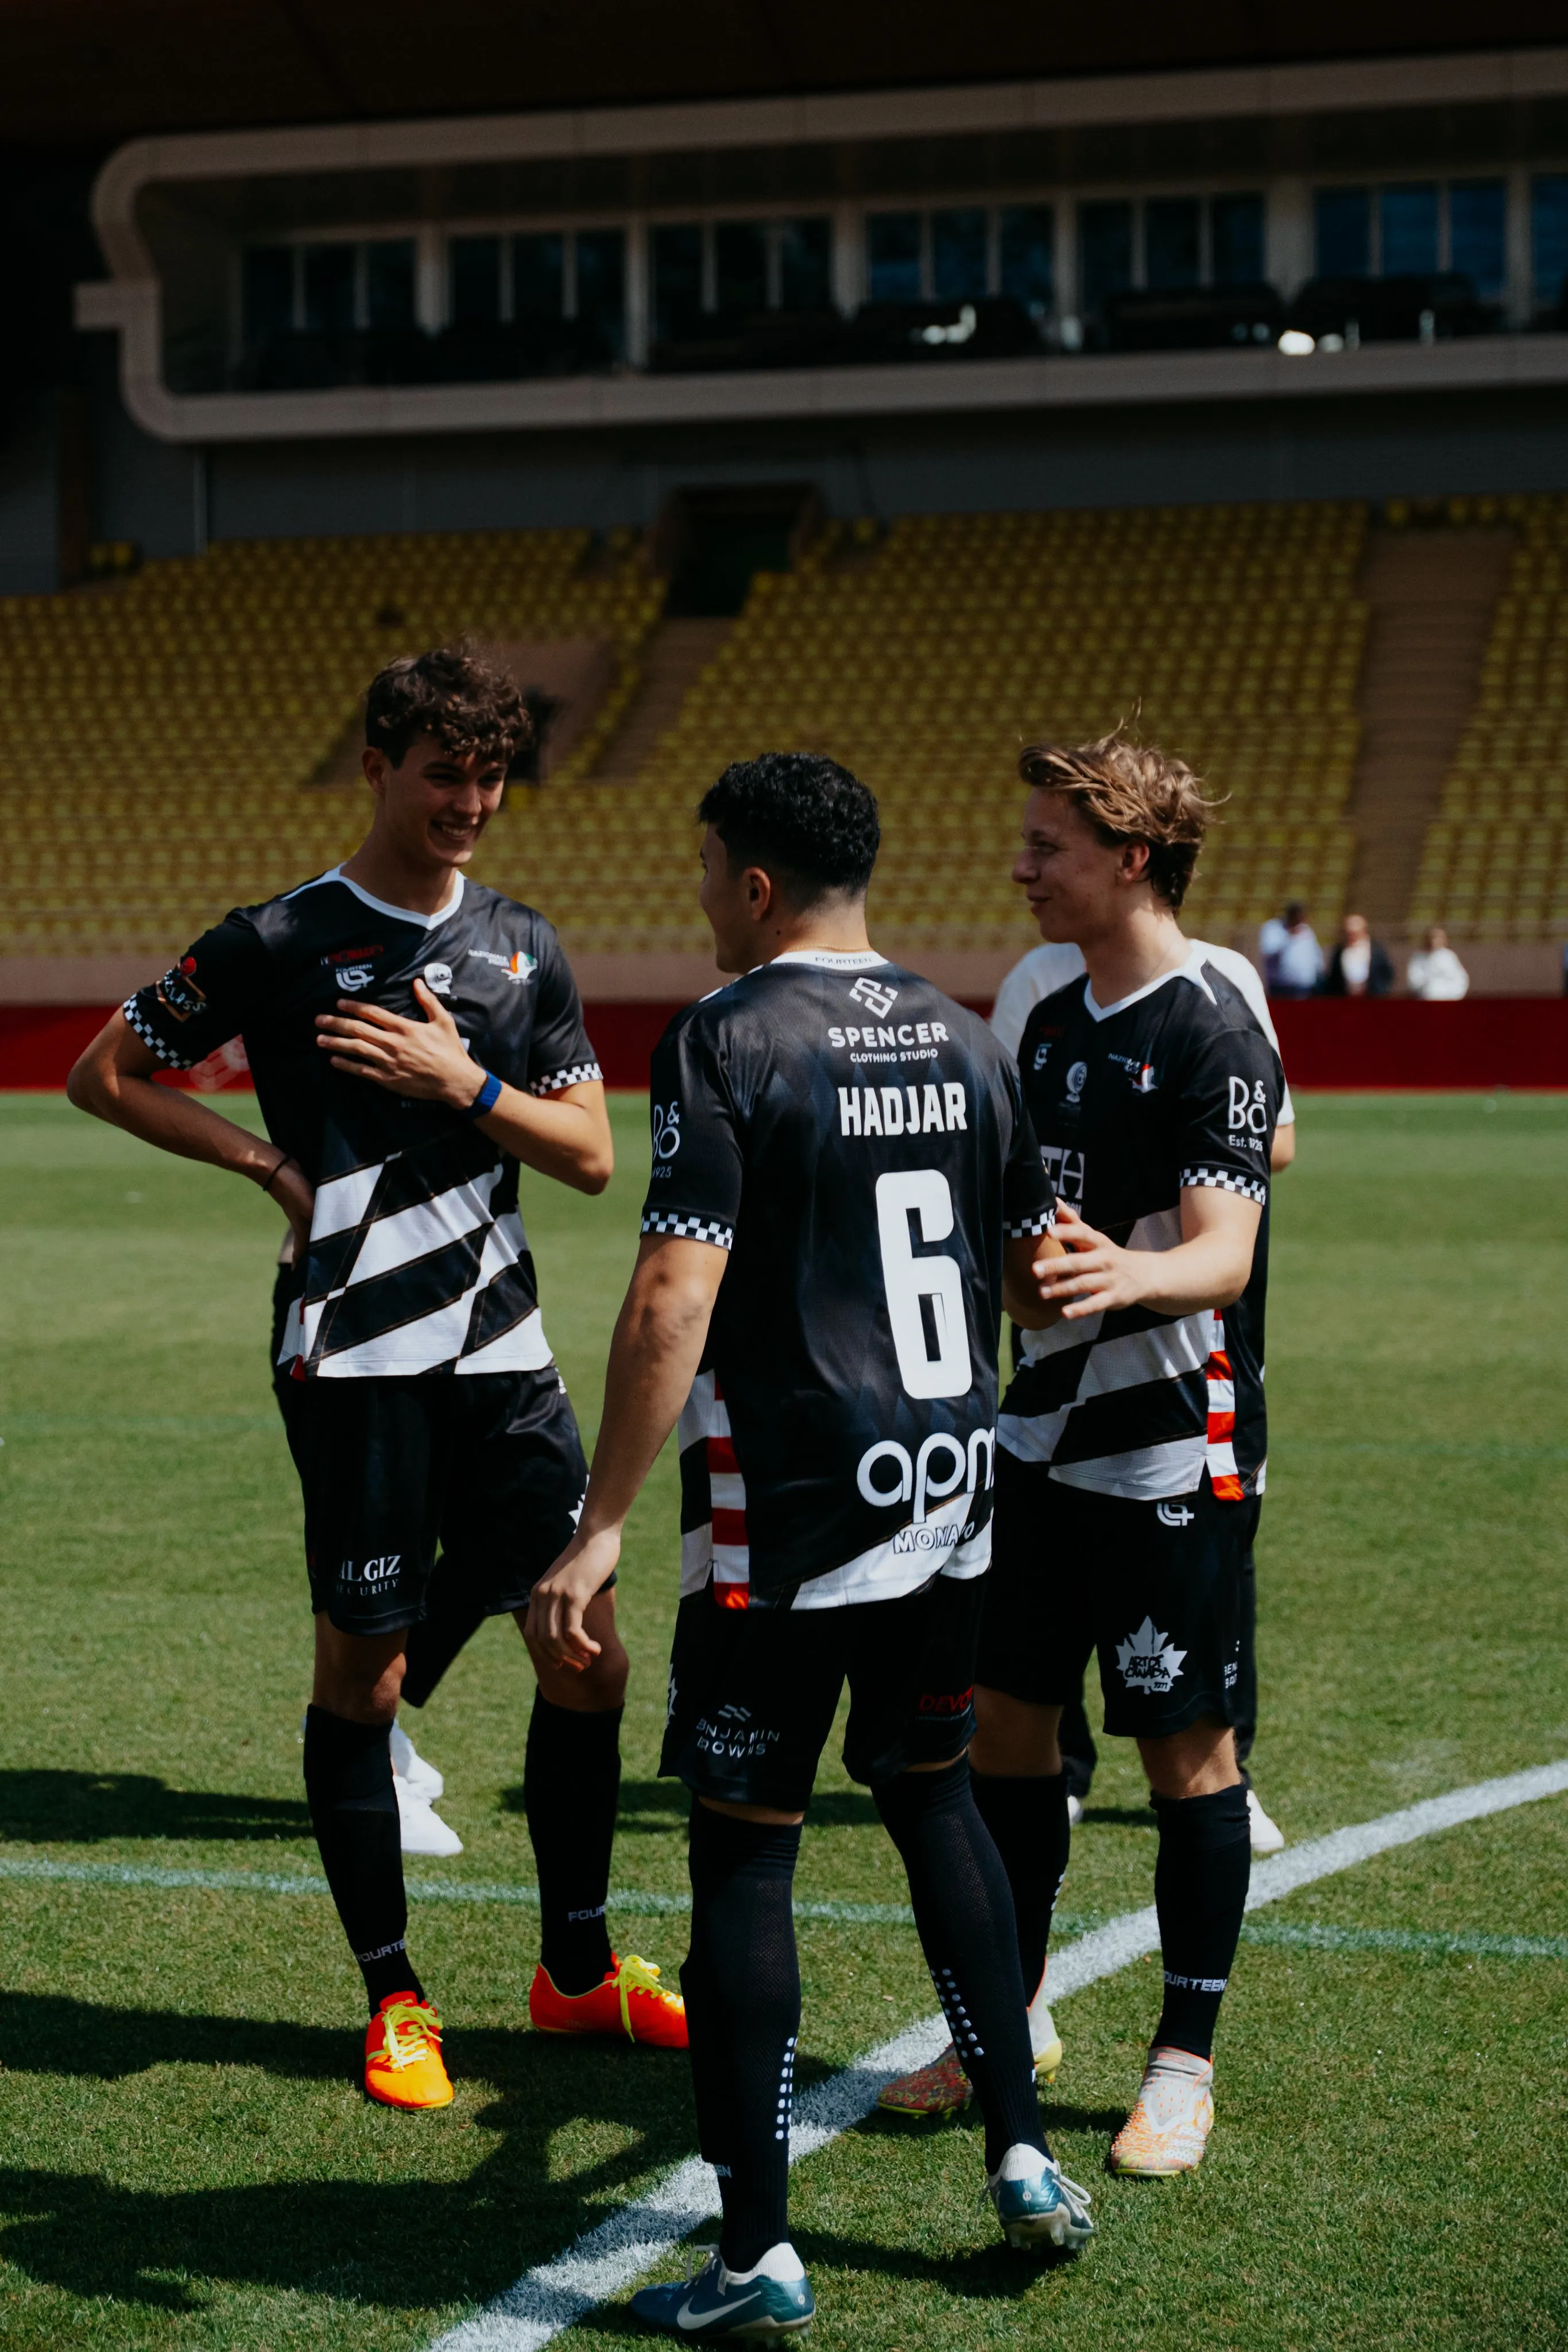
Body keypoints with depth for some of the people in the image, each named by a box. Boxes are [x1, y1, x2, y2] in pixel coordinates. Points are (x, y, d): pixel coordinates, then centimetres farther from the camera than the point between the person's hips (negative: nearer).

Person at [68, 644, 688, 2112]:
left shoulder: (522, 947, 9)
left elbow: (590, 1156, 7)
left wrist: (464, 1081, -9)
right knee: (360, 1671, 2)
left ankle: (576, 1967, 22)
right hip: (358, 1357, -5)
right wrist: (272, 1162, -5)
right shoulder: (280, 942, -4)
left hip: (501, 1347, 5)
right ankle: (392, 1995, 17)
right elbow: (103, 1075, 3)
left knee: (589, 1653, 6)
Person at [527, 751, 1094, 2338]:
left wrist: (600, 1529, -19)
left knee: (742, 1850, 1)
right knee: (930, 1793, 22)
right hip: (947, 1492, 7)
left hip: (786, 1518, -6)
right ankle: (1022, 2160, 24)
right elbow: (1041, 1281, 15)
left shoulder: (725, 1041, -11)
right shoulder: (962, 1040, 8)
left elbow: (675, 1297, -19)